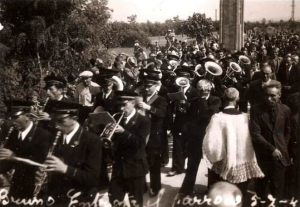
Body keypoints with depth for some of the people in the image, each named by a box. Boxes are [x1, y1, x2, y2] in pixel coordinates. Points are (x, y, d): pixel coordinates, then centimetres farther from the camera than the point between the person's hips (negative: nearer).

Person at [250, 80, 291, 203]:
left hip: (280, 155, 2)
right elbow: (255, 134, -15)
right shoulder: (256, 110, -9)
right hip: (263, 155, -2)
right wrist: (271, 149, -19)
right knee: (261, 186, 13)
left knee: (278, 187, 8)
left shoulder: (285, 110, 1)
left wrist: (283, 148, 8)